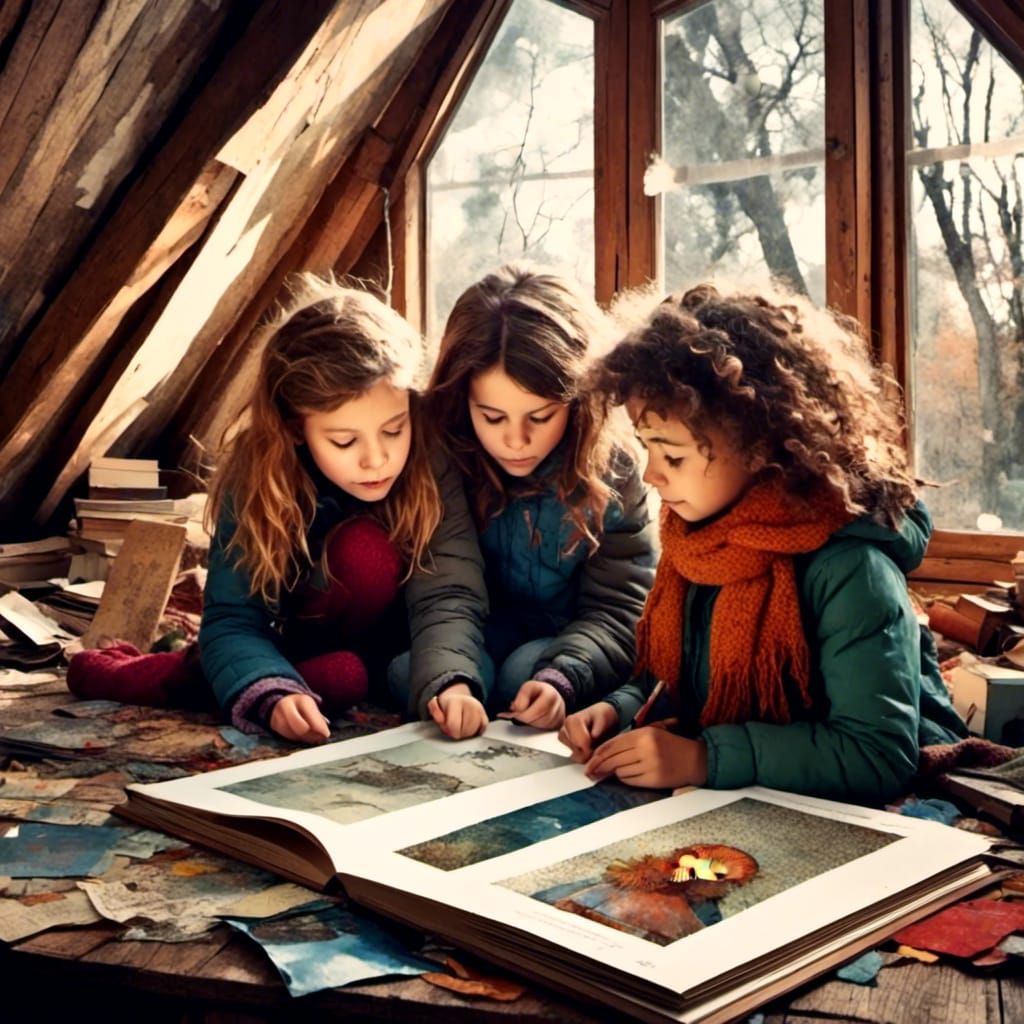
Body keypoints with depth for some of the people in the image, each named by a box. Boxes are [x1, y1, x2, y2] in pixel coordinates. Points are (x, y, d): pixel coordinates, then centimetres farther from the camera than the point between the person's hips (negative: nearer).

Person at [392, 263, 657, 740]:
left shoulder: (610, 471, -16)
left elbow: (617, 608, -15)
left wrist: (561, 678, -36)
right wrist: (444, 680, -44)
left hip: (561, 648, 0)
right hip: (467, 648, 1)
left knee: (528, 668, -32)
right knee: (406, 668, -30)